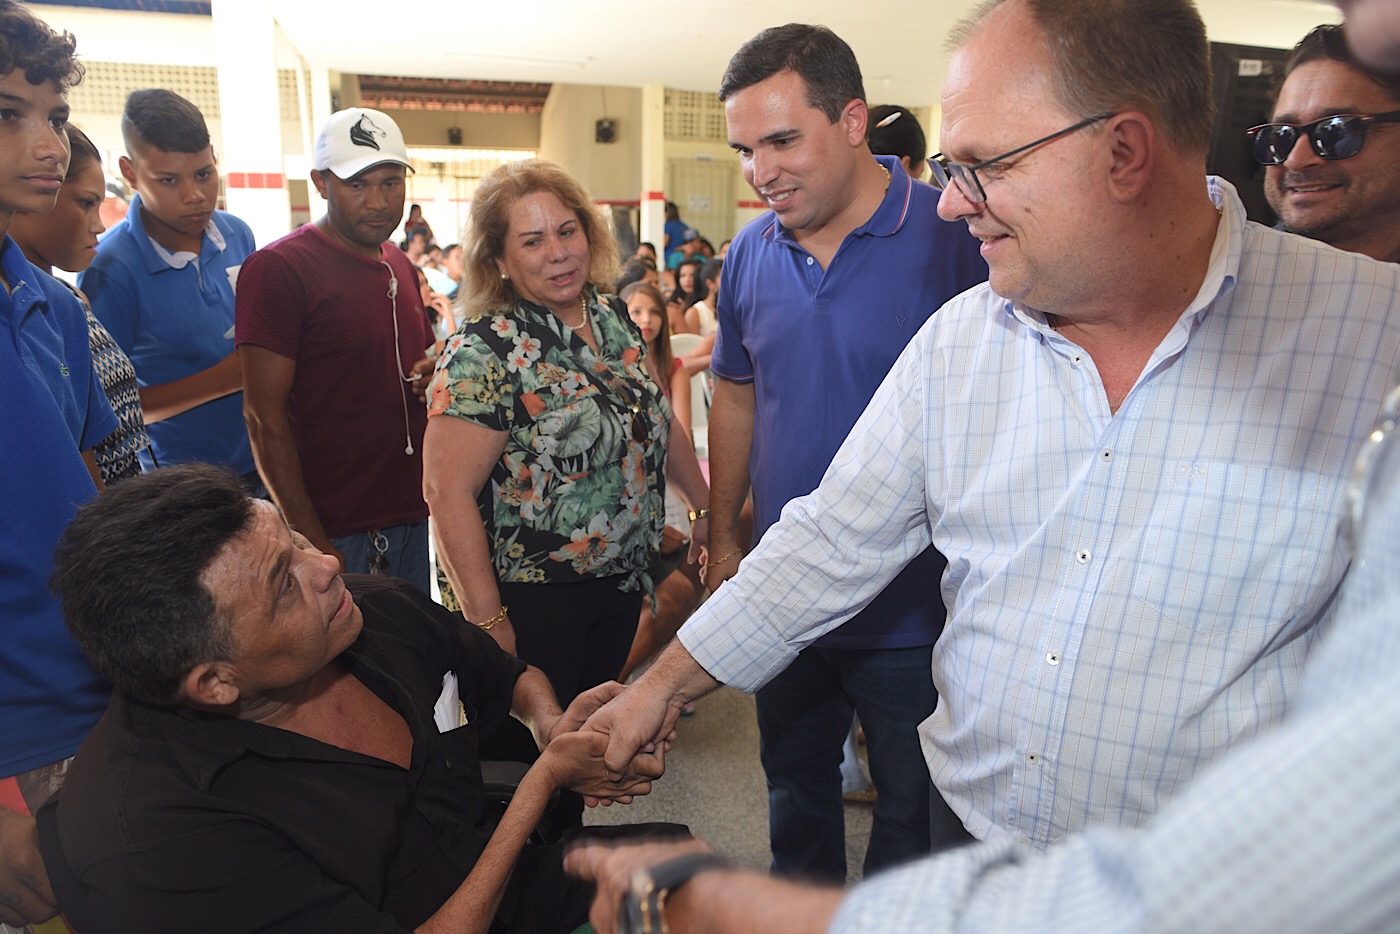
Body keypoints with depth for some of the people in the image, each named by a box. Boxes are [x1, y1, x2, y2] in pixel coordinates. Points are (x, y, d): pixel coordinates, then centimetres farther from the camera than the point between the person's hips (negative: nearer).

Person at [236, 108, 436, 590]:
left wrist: (437, 375, 1)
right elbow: (265, 416, -14)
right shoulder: (277, 268, -10)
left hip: (413, 520, 7)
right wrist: (311, 542, -18)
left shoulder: (400, 266, 12)